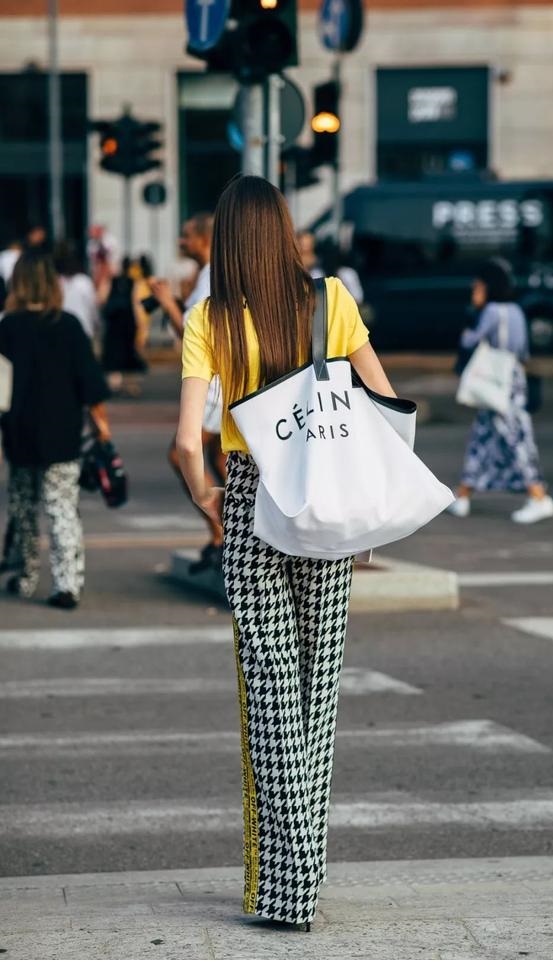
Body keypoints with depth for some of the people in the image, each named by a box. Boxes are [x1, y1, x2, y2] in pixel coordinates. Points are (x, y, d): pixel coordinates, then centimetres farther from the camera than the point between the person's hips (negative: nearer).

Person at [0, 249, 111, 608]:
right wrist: (101, 420, 3)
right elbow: (89, 378, -5)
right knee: (64, 509, 0)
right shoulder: (68, 326, -6)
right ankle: (69, 583, -9)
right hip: (63, 435, 0)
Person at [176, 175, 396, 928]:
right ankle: (306, 868, 19)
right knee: (320, 683, 12)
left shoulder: (209, 321, -8)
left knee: (271, 686, 2)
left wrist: (205, 498, 3)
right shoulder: (330, 300, -3)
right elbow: (385, 401, -2)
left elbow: (189, 442, -15)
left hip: (251, 505, -2)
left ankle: (287, 886, 0)